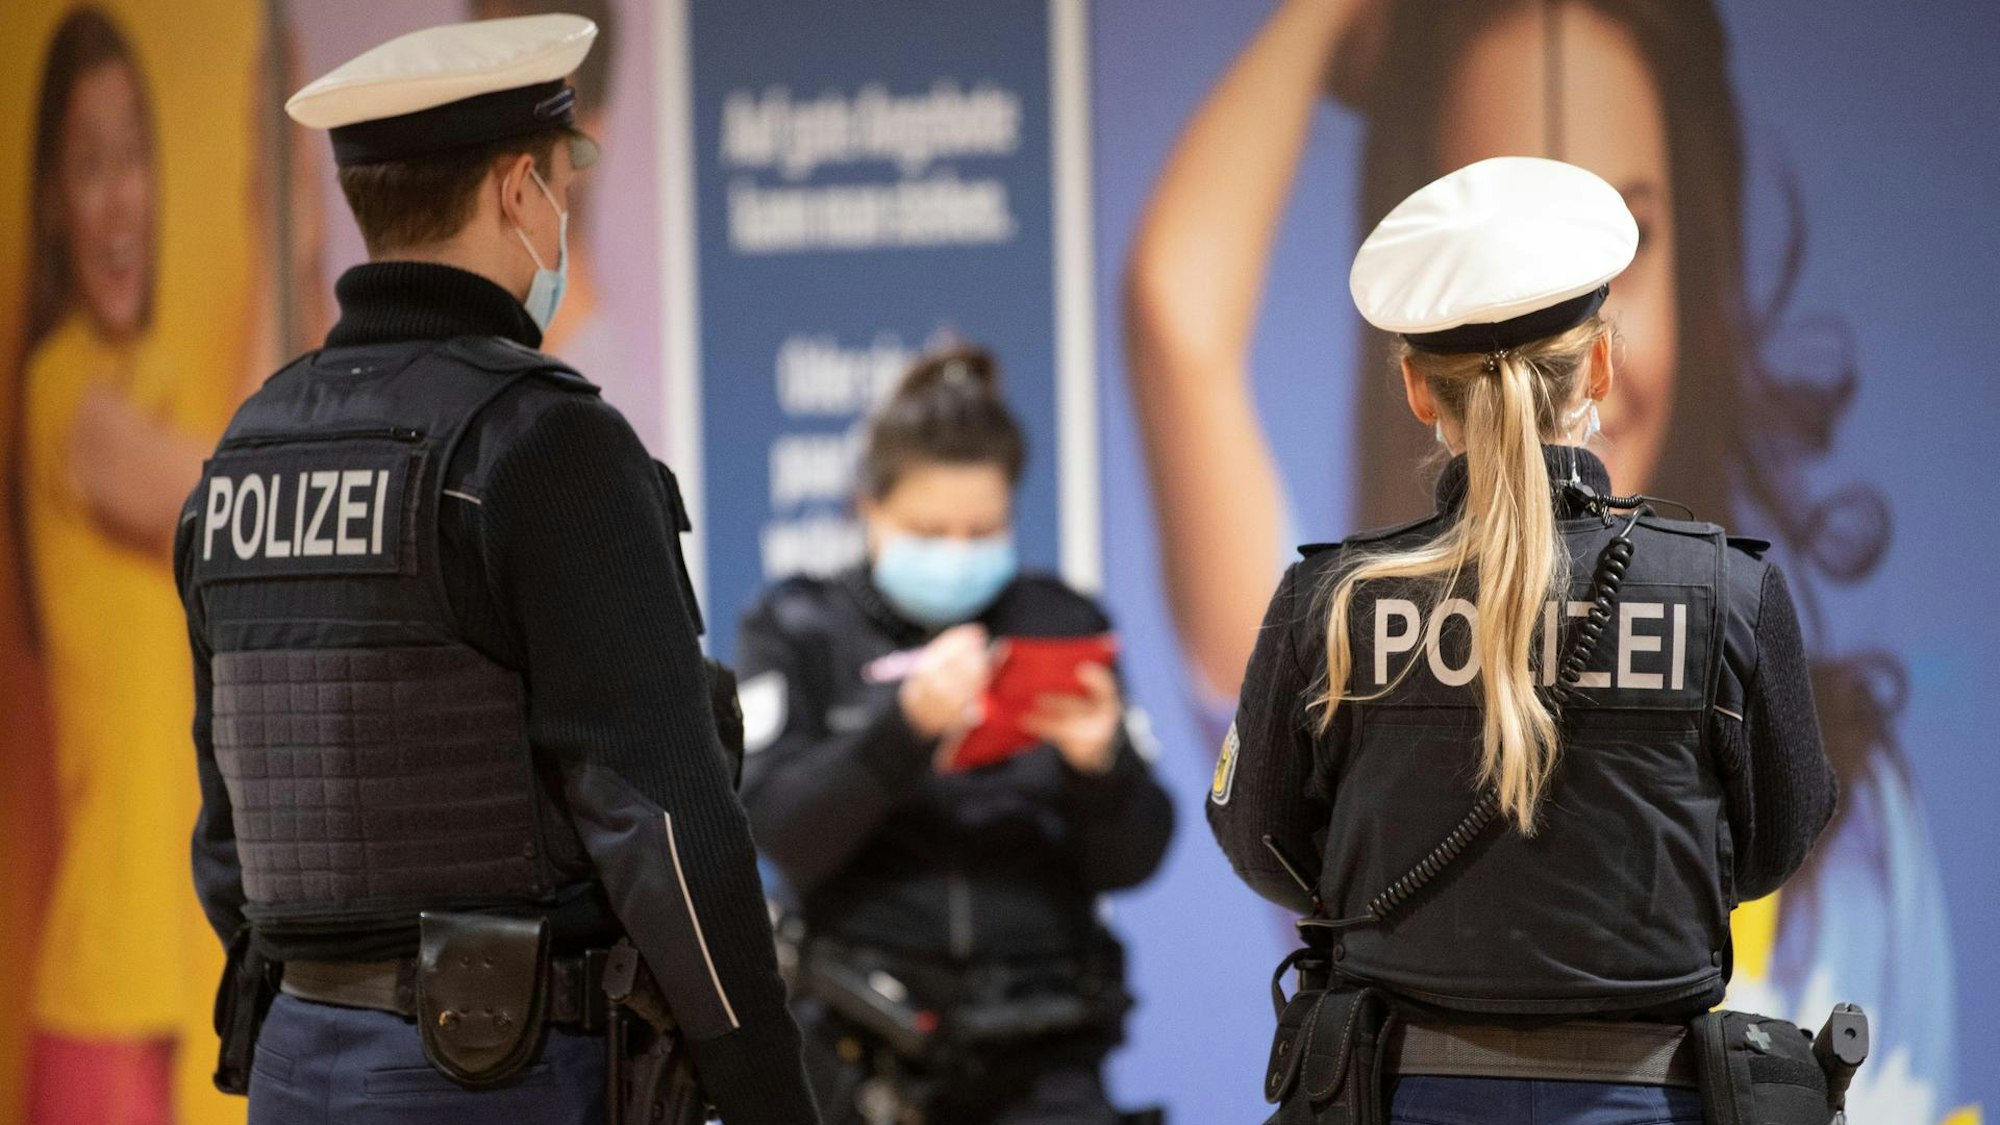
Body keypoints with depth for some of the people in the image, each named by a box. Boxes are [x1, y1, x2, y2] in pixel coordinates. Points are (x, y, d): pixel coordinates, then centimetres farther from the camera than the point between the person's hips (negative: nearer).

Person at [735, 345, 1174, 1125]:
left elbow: (1132, 861, 5)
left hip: (1038, 1059, 1)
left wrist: (1102, 763, -16)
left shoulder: (1063, 627, 8)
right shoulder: (800, 631, 4)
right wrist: (907, 725, -24)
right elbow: (782, 832, -11)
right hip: (859, 1054, 0)